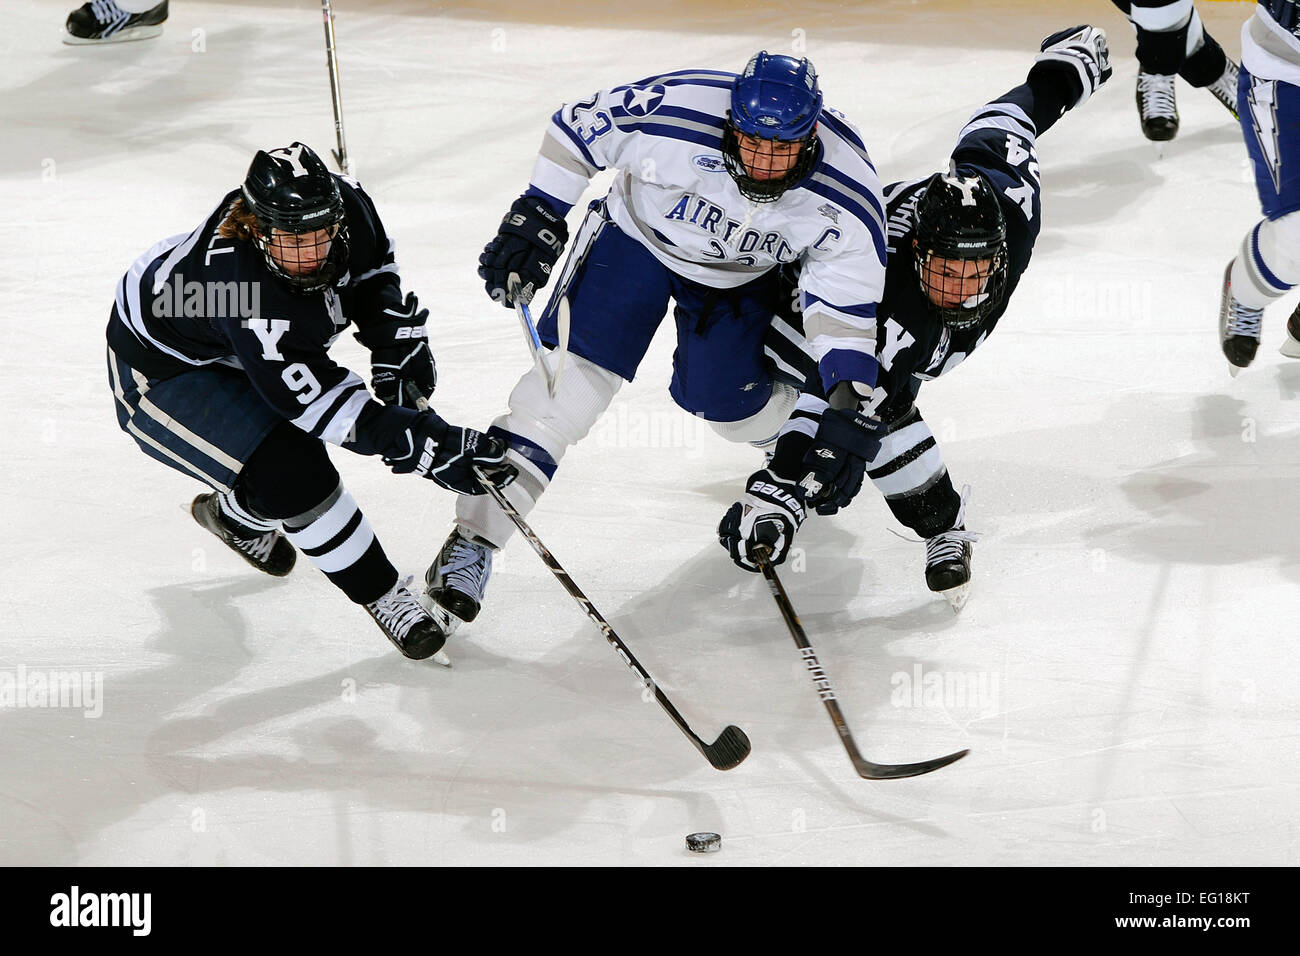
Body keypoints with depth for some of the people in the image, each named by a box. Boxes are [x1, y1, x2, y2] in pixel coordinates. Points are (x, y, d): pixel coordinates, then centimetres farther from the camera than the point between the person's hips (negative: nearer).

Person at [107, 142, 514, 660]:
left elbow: (373, 271, 1)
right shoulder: (245, 286, -43)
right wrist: (424, 446, -42)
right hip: (159, 371, -8)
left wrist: (397, 352, -10)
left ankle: (235, 514, 51)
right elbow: (319, 398, -40)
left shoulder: (344, 203, -24)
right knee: (291, 472, -21)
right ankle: (381, 595, -5)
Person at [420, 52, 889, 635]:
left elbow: (848, 301, -20)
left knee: (727, 406, 5)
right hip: (637, 236, -2)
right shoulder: (673, 111, -35)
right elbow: (575, 129, -18)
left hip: (739, 276, 2)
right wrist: (537, 219, -17)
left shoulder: (845, 197, -30)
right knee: (574, 377, -15)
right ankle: (474, 540, -14)